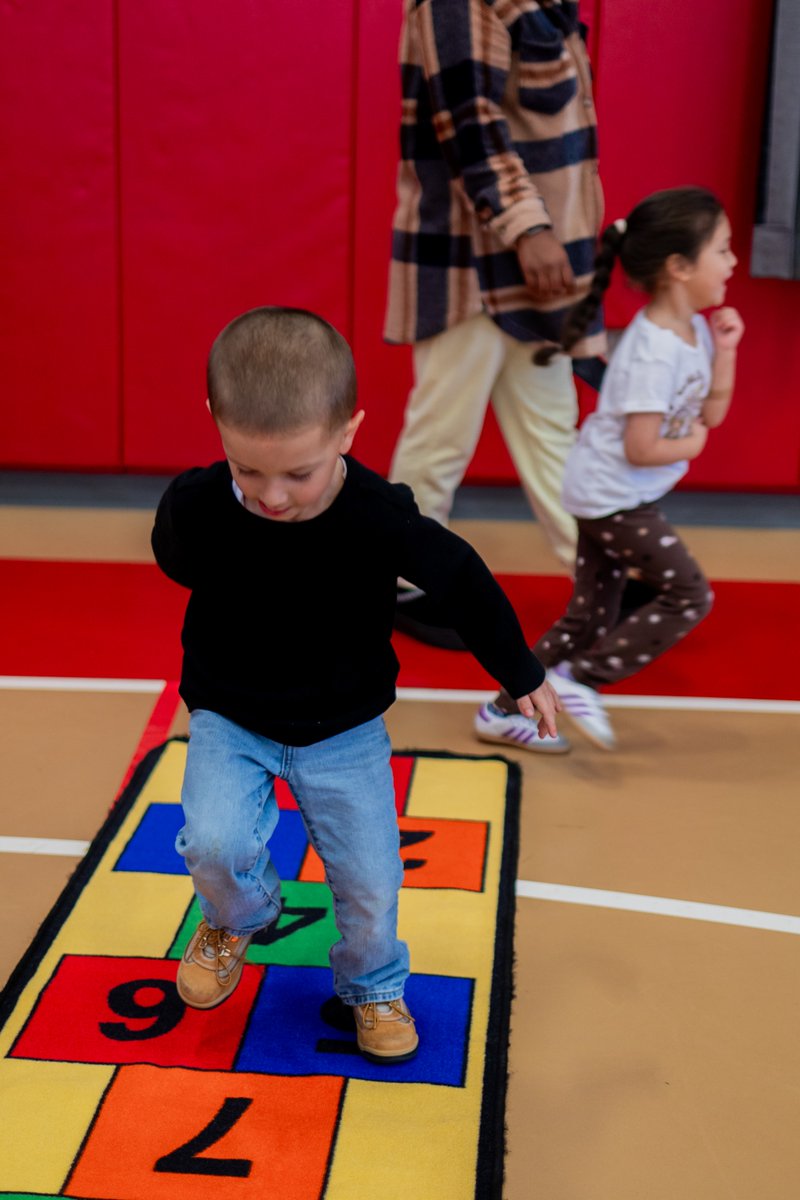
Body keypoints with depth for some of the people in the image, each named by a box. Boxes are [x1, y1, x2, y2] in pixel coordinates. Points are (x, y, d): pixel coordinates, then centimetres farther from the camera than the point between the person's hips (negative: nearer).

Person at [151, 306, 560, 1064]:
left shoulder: (382, 521, -26)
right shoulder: (193, 508, -23)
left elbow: (462, 581, -8)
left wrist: (521, 676, 4)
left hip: (344, 729, 0)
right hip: (229, 720, 0)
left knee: (369, 881, 4)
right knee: (215, 844, -22)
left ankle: (373, 986, 38)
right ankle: (235, 921, 16)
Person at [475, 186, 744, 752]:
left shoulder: (694, 330, 3)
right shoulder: (653, 353, -26)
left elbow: (712, 413, 8)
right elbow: (641, 449, -26)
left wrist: (725, 351, -4)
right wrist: (692, 445, -10)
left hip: (618, 496, 9)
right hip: (614, 495, -9)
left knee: (591, 617, 13)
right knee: (689, 596, -5)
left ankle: (506, 711, 21)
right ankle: (578, 679, 0)